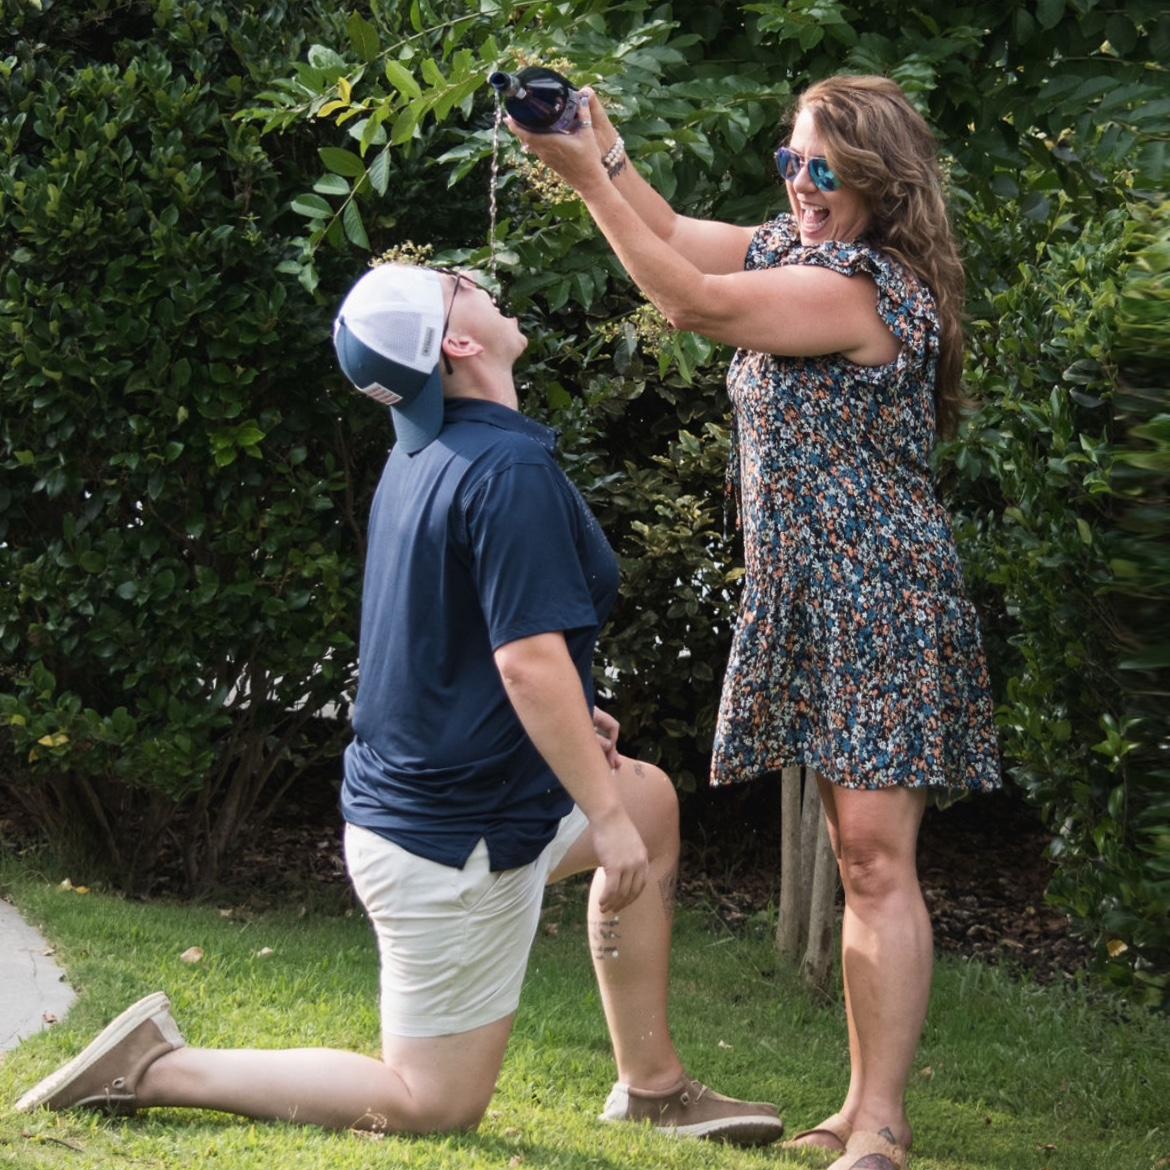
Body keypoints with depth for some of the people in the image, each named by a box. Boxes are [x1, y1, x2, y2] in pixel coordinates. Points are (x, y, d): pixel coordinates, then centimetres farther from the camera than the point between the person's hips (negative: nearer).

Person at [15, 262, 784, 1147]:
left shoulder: (426, 456, 6)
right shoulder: (510, 470, -23)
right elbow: (530, 660, -27)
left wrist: (564, 719, 22)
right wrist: (605, 822, -20)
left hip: (415, 787, 10)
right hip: (460, 837, -10)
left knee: (651, 800, 24)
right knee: (434, 1107, 2)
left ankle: (652, 1087, 26)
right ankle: (159, 1069, 0)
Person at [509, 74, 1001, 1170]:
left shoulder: (862, 289, -17)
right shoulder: (796, 247, 13)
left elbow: (691, 302, -20)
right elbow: (676, 235, 19)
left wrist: (587, 178, -17)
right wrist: (603, 148, 2)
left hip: (880, 601, -10)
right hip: (812, 599, 10)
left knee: (876, 856, -12)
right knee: (855, 861, 11)